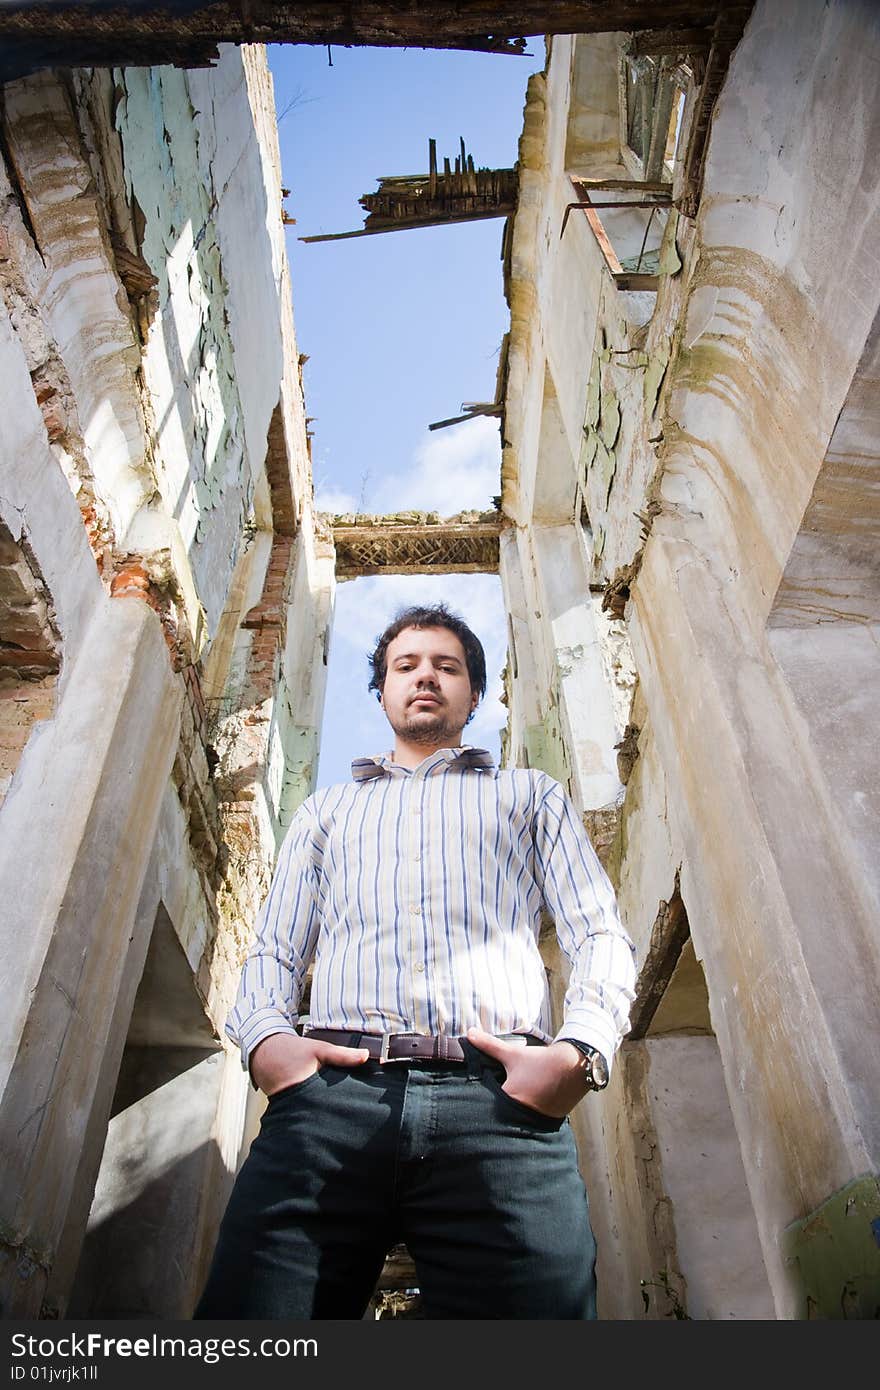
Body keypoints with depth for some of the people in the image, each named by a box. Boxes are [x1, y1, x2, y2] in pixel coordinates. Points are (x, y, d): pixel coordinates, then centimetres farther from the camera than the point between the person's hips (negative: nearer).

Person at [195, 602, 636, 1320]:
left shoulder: (533, 794, 25)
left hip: (500, 1102, -1)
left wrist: (581, 1053, -8)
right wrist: (265, 1038, -3)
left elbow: (602, 937, 13)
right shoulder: (327, 808, 30)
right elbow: (273, 949, 21)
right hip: (332, 1096, 2)